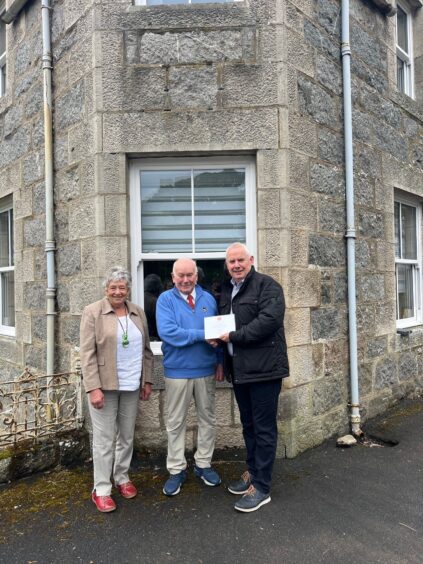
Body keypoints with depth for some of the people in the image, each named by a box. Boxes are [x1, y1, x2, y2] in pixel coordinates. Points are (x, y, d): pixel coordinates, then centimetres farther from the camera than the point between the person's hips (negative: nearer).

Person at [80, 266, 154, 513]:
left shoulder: (138, 313, 6)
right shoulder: (92, 312, -7)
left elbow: (146, 350, 11)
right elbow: (87, 354, -11)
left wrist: (147, 381, 8)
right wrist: (93, 387, -16)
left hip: (131, 385, 4)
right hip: (104, 385, -4)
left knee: (127, 435, 15)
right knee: (104, 439, 5)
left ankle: (122, 478, 33)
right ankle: (101, 489, 19)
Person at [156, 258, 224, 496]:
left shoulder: (208, 299, 5)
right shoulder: (166, 299, -6)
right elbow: (167, 332, -20)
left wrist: (220, 361, 2)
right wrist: (202, 335, -21)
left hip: (207, 370, 3)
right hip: (178, 371, -3)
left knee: (208, 419, 13)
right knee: (176, 423, 8)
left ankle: (203, 464, 30)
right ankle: (177, 470, 22)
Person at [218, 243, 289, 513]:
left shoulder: (268, 286, -10)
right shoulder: (226, 290, 15)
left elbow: (268, 321, -23)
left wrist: (233, 336, -17)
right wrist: (224, 361, 12)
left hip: (263, 368, -8)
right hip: (239, 369, 8)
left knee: (264, 428, 2)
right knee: (249, 425, 19)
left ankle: (262, 487, 14)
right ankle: (253, 472, 36)